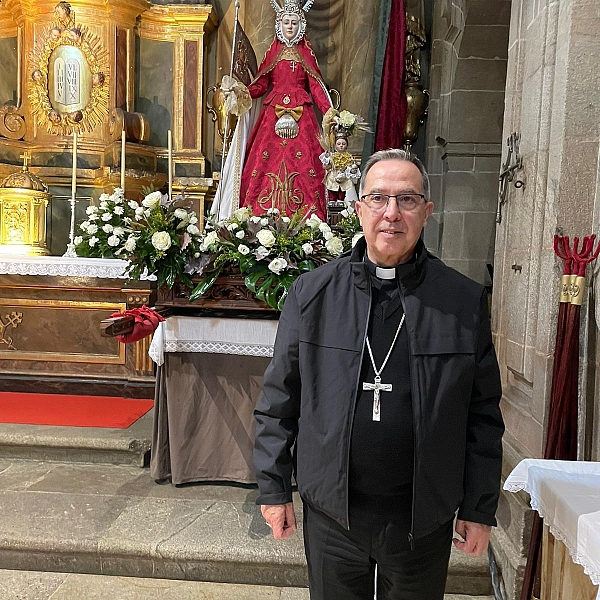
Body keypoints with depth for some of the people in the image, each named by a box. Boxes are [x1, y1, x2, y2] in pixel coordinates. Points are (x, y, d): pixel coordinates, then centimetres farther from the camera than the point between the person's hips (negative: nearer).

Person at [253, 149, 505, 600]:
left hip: (424, 519, 1)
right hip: (330, 513, 0)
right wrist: (274, 488, 0)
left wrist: (479, 509, 1)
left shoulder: (466, 301, -6)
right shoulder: (312, 292, -6)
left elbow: (483, 414, -1)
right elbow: (279, 400, -2)